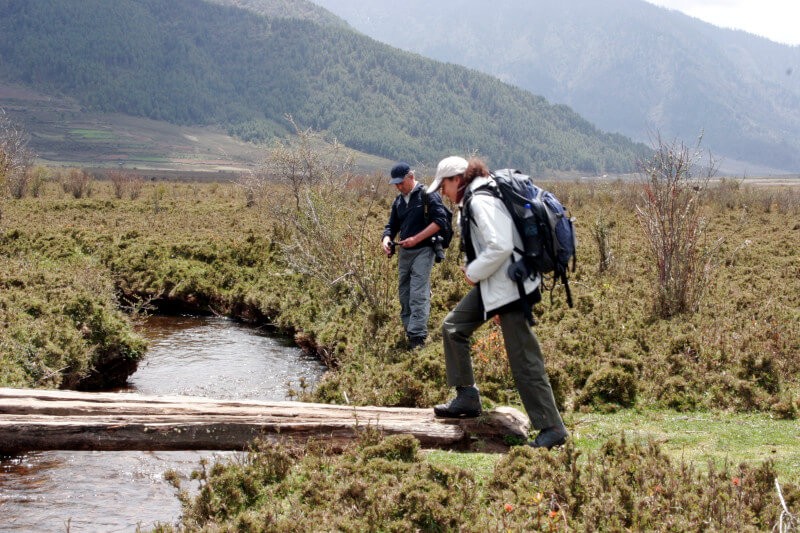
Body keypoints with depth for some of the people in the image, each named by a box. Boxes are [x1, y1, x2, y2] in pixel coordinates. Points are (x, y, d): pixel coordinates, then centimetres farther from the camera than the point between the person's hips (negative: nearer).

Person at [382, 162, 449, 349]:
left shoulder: (428, 195, -6)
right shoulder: (398, 201, 15)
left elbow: (440, 220, -14)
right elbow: (392, 226, 21)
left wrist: (416, 239, -18)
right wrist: (386, 239, -3)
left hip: (422, 251, -7)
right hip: (404, 253, 8)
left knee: (418, 296, -14)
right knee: (404, 295, 8)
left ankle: (417, 337, -18)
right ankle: (408, 331, 15)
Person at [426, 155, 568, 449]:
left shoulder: (480, 201, -18)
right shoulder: (474, 199, 14)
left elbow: (500, 246, -27)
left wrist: (474, 273, -14)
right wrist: (475, 272, 12)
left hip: (509, 286, -11)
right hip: (492, 284, 11)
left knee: (523, 360, -8)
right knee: (453, 327, 15)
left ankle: (552, 429, -2)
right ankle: (467, 397, 22)